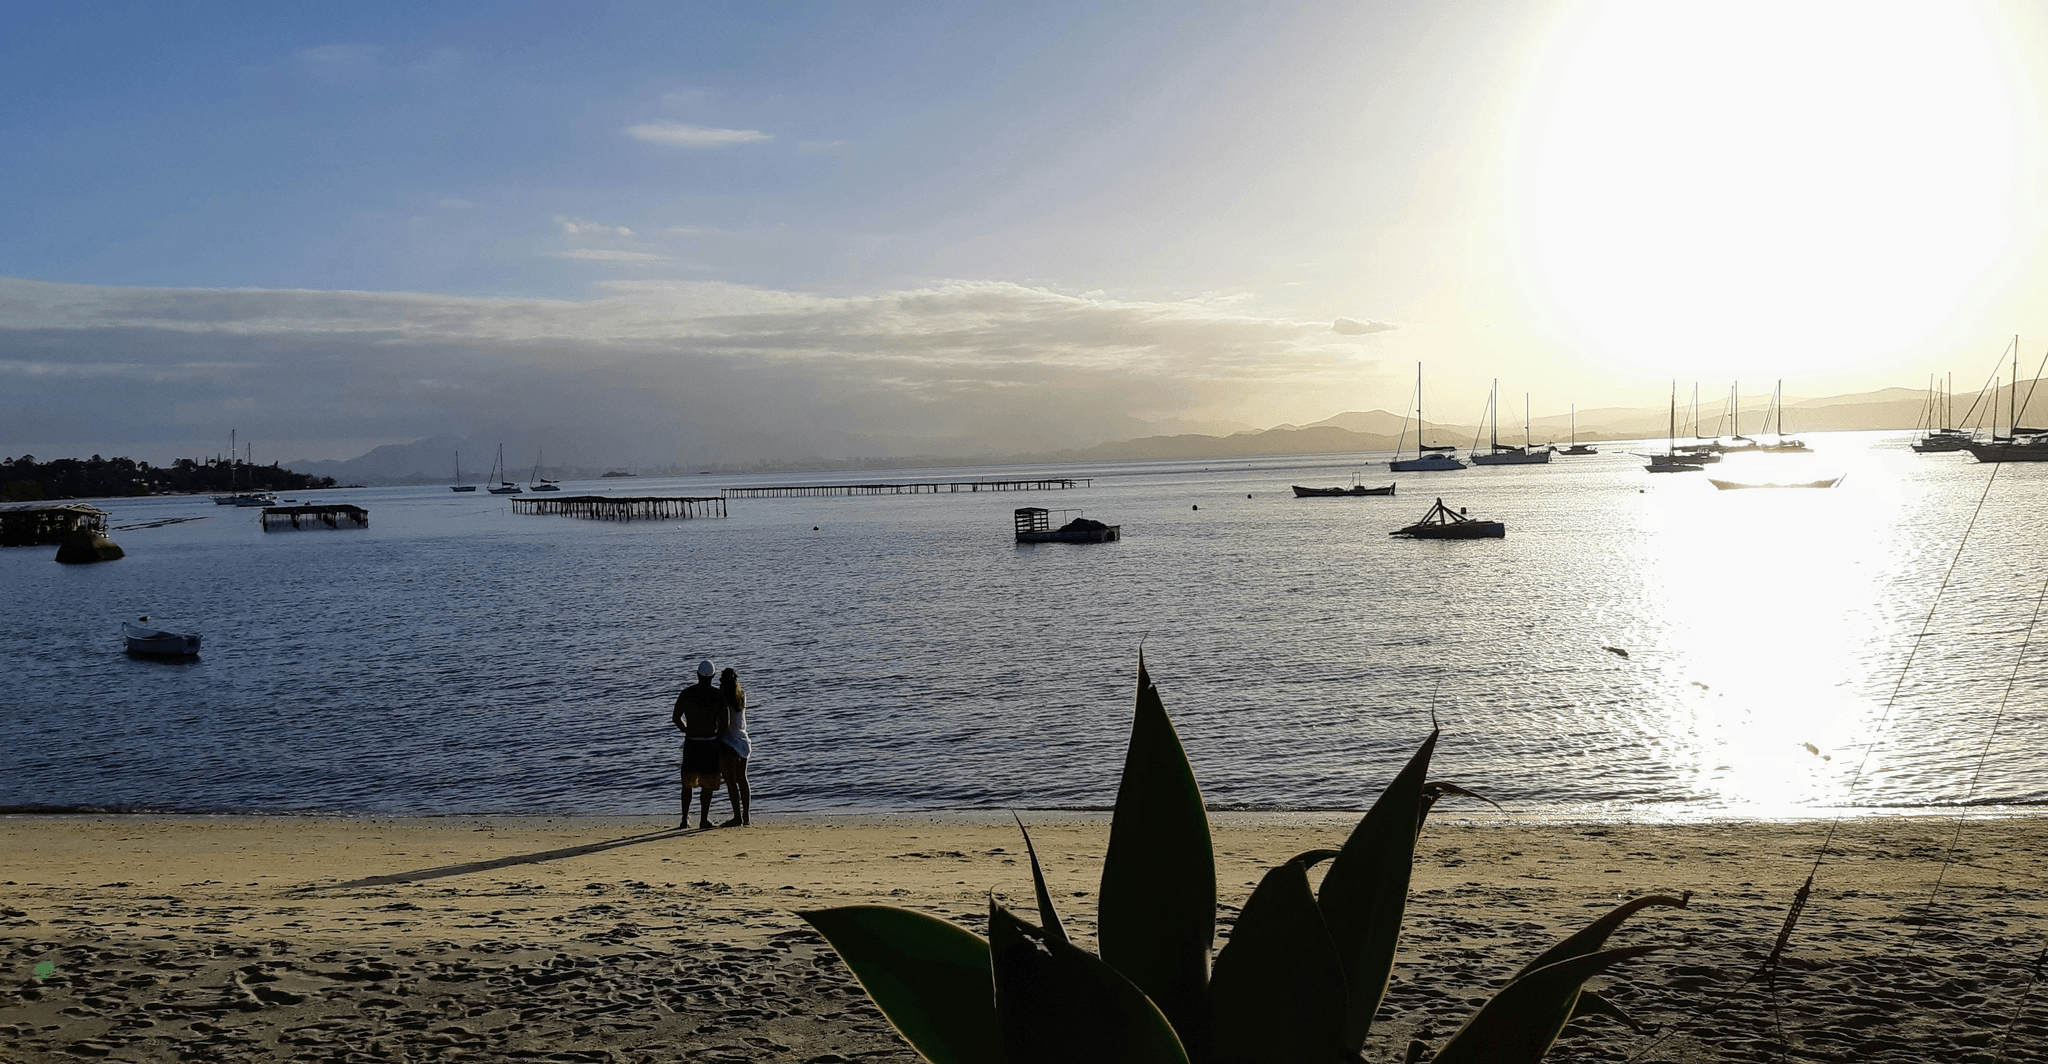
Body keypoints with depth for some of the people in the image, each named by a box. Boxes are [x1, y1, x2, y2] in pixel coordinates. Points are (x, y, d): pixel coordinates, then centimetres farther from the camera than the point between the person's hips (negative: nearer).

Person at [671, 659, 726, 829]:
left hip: (691, 741, 2)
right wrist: (719, 737, 5)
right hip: (710, 742, -2)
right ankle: (704, 818, 7)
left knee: (687, 783, 12)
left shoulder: (686, 693, 0)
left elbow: (676, 718, 3)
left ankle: (685, 819, 9)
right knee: (708, 783, 8)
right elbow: (723, 721, -13)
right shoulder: (718, 695, -7)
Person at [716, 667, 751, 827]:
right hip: (743, 741, 7)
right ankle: (746, 816, 16)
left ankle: (737, 817, -3)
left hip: (728, 743, -7)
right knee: (742, 780, 14)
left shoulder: (723, 699, -14)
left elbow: (725, 724, -17)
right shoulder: (742, 697, 4)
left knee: (731, 782, -3)